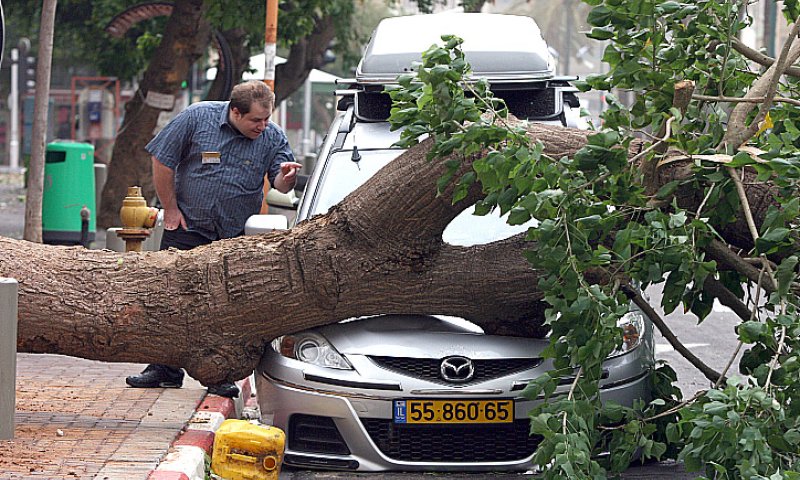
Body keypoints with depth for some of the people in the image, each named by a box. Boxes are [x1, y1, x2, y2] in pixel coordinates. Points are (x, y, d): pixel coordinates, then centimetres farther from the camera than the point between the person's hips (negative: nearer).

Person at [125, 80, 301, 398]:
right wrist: (170, 209, -1)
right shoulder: (197, 117, -8)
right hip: (186, 229, -1)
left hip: (235, 238, 1)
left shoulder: (272, 137, -2)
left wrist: (285, 176, -27)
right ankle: (166, 370, 13)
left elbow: (280, 184, -3)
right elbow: (162, 161, -2)